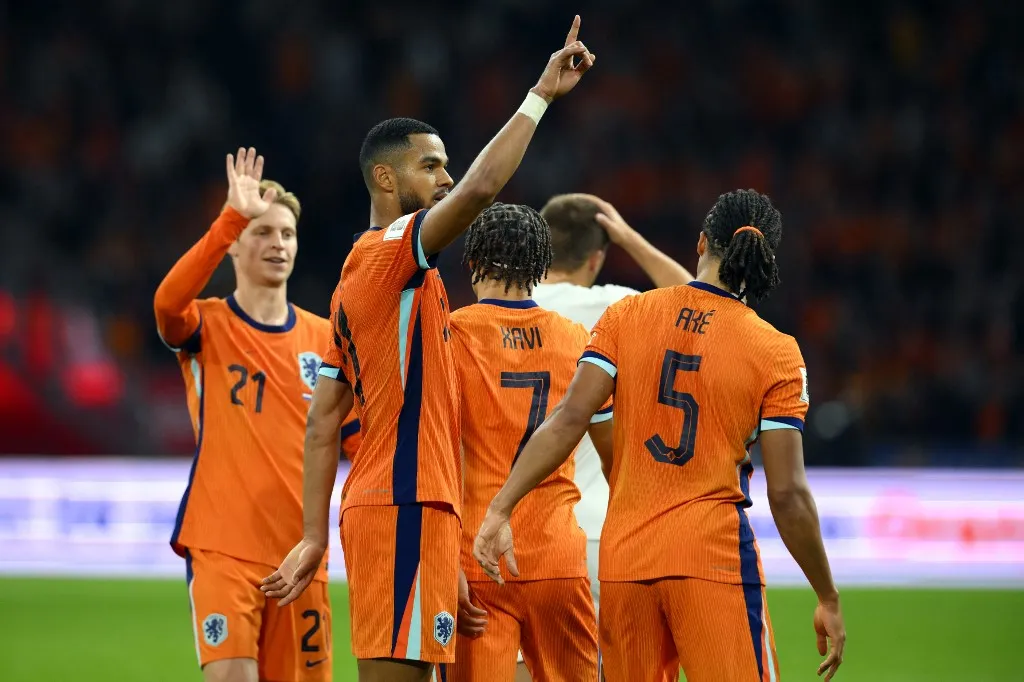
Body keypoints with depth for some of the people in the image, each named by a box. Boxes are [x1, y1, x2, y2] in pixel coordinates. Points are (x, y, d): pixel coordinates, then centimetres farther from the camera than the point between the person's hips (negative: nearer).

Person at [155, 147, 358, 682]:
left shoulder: (324, 338, 11)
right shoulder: (207, 326, 0)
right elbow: (168, 302, -24)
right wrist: (233, 217, -32)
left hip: (300, 550, 4)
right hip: (221, 544, -4)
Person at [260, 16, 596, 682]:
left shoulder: (357, 273, 20)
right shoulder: (394, 253, -7)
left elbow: (323, 423, 18)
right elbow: (481, 187, -25)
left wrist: (315, 538, 16)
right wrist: (541, 95, -19)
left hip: (373, 504, 10)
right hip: (406, 506, -10)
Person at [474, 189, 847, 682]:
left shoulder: (626, 316, 4)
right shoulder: (777, 353, -3)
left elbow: (569, 420, -6)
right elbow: (787, 493, -5)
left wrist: (500, 509, -6)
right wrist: (828, 599, 4)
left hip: (622, 557, 3)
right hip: (714, 556, -3)